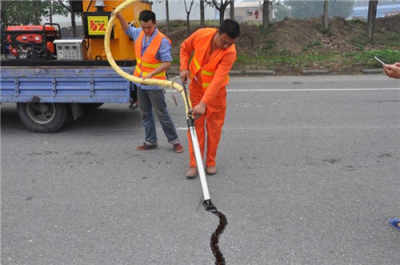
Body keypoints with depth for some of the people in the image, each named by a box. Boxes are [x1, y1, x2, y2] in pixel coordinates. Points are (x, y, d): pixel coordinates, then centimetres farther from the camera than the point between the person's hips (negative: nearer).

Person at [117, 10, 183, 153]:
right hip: (141, 83, 7)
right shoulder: (139, 33, 2)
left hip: (154, 84, -7)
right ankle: (150, 141, 24)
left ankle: (174, 141, 13)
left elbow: (167, 62, -22)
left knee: (162, 114, 0)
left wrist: (151, 74, -31)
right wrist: (119, 16, 10)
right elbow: (127, 29, 24)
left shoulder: (162, 41, -19)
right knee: (145, 114, 13)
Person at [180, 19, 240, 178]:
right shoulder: (201, 34, -20)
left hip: (216, 91, -2)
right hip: (196, 86, 2)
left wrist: (204, 103, -43)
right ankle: (194, 164, 9)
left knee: (214, 127, 5)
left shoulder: (230, 53, -28)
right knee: (195, 125, 2)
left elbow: (218, 80, -36)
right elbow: (185, 48, 2)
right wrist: (184, 67, -11)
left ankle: (211, 162, 21)